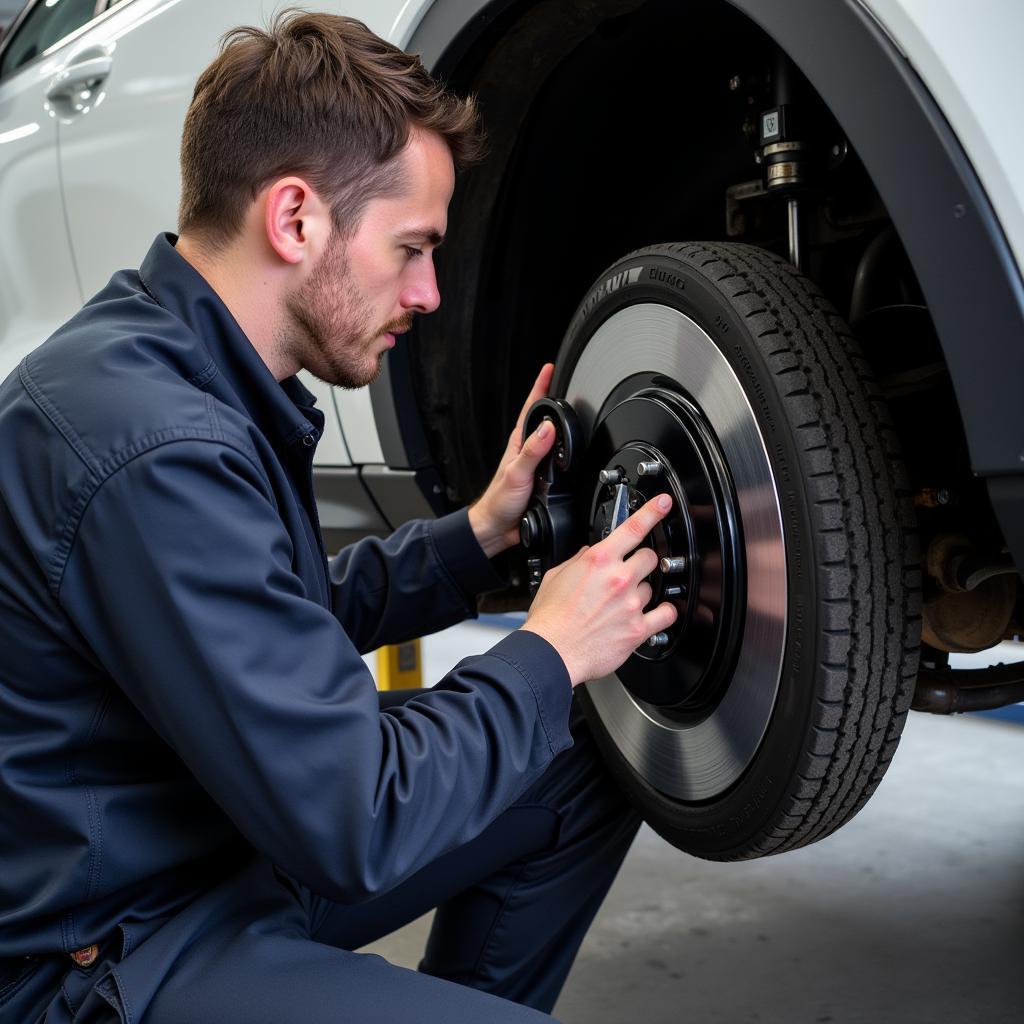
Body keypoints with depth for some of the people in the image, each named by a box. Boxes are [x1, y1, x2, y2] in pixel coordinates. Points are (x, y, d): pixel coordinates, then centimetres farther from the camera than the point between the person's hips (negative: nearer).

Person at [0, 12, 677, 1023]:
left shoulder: (184, 368, 4)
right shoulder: (153, 446, -28)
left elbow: (283, 621, 16)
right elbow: (351, 823, -26)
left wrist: (478, 534, 6)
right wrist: (551, 654, -13)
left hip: (229, 831, 9)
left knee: (582, 775, 8)